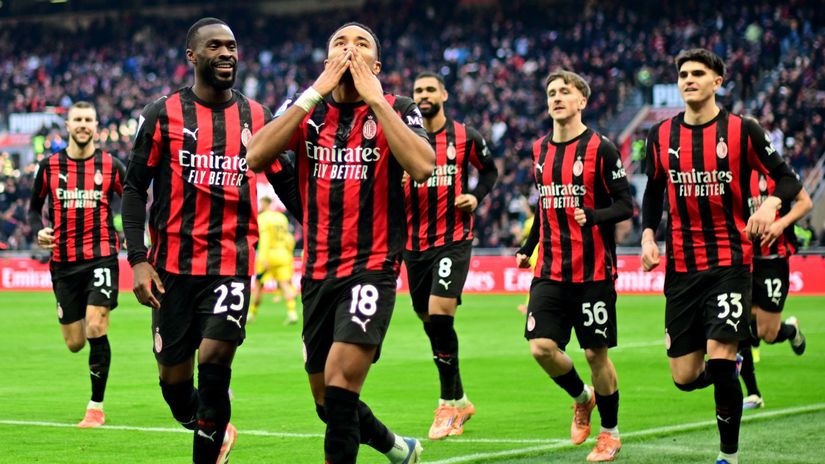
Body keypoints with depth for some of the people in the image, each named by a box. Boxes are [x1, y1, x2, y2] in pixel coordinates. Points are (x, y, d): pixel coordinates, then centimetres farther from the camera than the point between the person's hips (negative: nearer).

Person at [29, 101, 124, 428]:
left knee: (96, 329, -17)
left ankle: (96, 407, -5)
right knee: (75, 344, 3)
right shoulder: (49, 165, 5)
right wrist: (39, 230, -6)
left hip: (101, 256, -2)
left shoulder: (111, 165, 1)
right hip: (64, 260, 2)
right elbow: (34, 207, 14)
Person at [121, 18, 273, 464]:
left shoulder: (256, 117, 7)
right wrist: (138, 259, -6)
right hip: (173, 264, 0)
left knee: (214, 358, -18)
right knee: (174, 378, 4)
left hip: (232, 263, 0)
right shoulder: (163, 114, 1)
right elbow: (134, 188, 2)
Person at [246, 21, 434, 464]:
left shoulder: (396, 110, 0)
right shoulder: (307, 111, 7)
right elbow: (255, 157, -10)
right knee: (329, 405, 12)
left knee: (340, 382, -22)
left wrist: (374, 98, -16)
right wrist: (314, 94, -12)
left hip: (372, 268, -4)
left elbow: (422, 166, -20)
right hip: (317, 273, 5)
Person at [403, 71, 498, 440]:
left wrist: (477, 195, -2)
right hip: (415, 243, 3)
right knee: (429, 322, 9)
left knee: (440, 314, -19)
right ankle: (460, 401, 25)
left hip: (453, 240, -3)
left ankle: (448, 403, -8)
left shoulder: (465, 137, 1)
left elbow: (489, 170, 16)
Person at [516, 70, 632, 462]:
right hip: (550, 270, 4)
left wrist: (593, 217, -27)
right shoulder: (540, 150, 10)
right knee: (541, 346, -9)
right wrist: (528, 248, 23)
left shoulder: (600, 148, -7)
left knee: (596, 353, 1)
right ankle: (582, 397, 21)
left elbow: (626, 205, -9)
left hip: (594, 271, -4)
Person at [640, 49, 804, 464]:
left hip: (730, 261, -3)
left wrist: (771, 203, -24)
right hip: (681, 266, 4)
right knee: (684, 377, 1)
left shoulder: (742, 131, -4)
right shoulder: (661, 135, 5)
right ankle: (729, 369, 38)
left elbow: (787, 178, -2)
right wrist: (648, 235, 2)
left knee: (719, 358, -16)